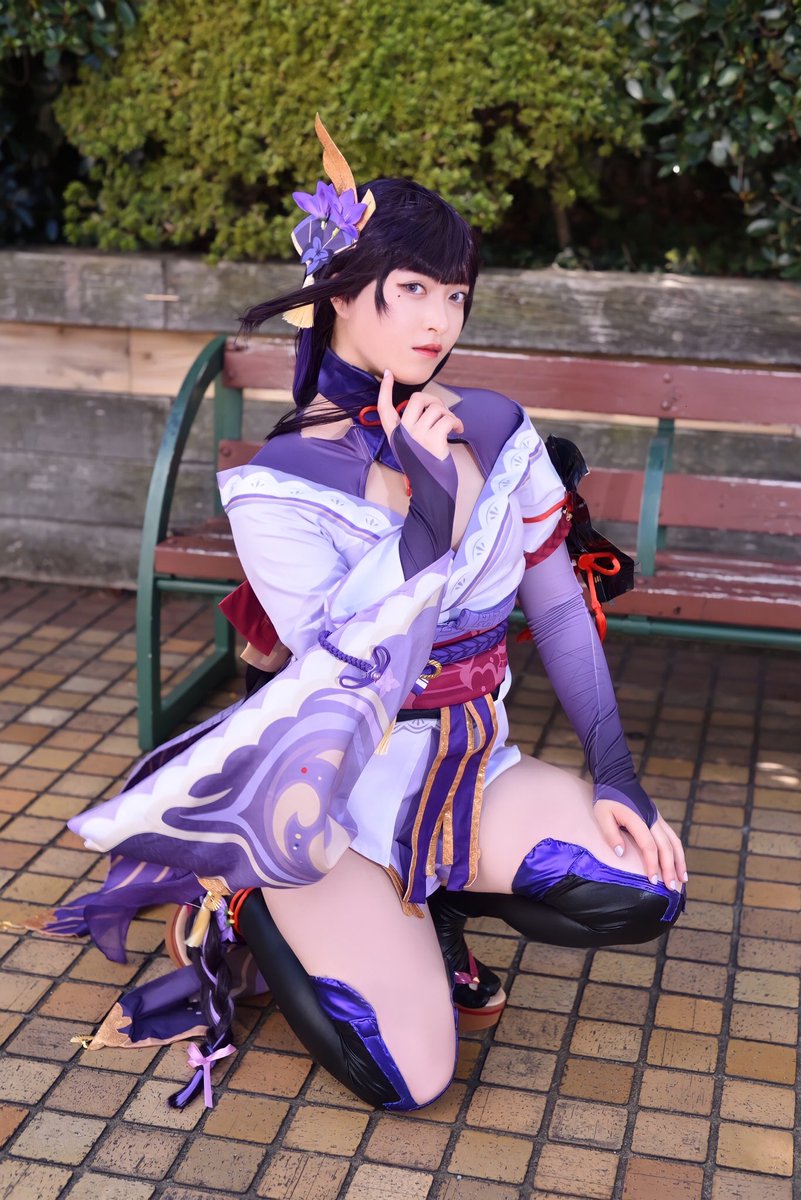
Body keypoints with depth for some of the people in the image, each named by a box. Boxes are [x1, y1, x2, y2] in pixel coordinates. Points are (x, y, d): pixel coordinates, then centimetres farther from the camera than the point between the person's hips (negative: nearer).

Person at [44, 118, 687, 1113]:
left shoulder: (497, 431, -2)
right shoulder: (278, 485, -16)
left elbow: (559, 609, 3)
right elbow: (352, 678, -24)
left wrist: (616, 774, -5)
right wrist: (429, 504, -28)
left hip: (473, 770, 5)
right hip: (343, 796, -4)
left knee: (643, 888, -19)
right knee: (410, 1078, -10)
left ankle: (433, 903, 9)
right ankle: (245, 912, 14)